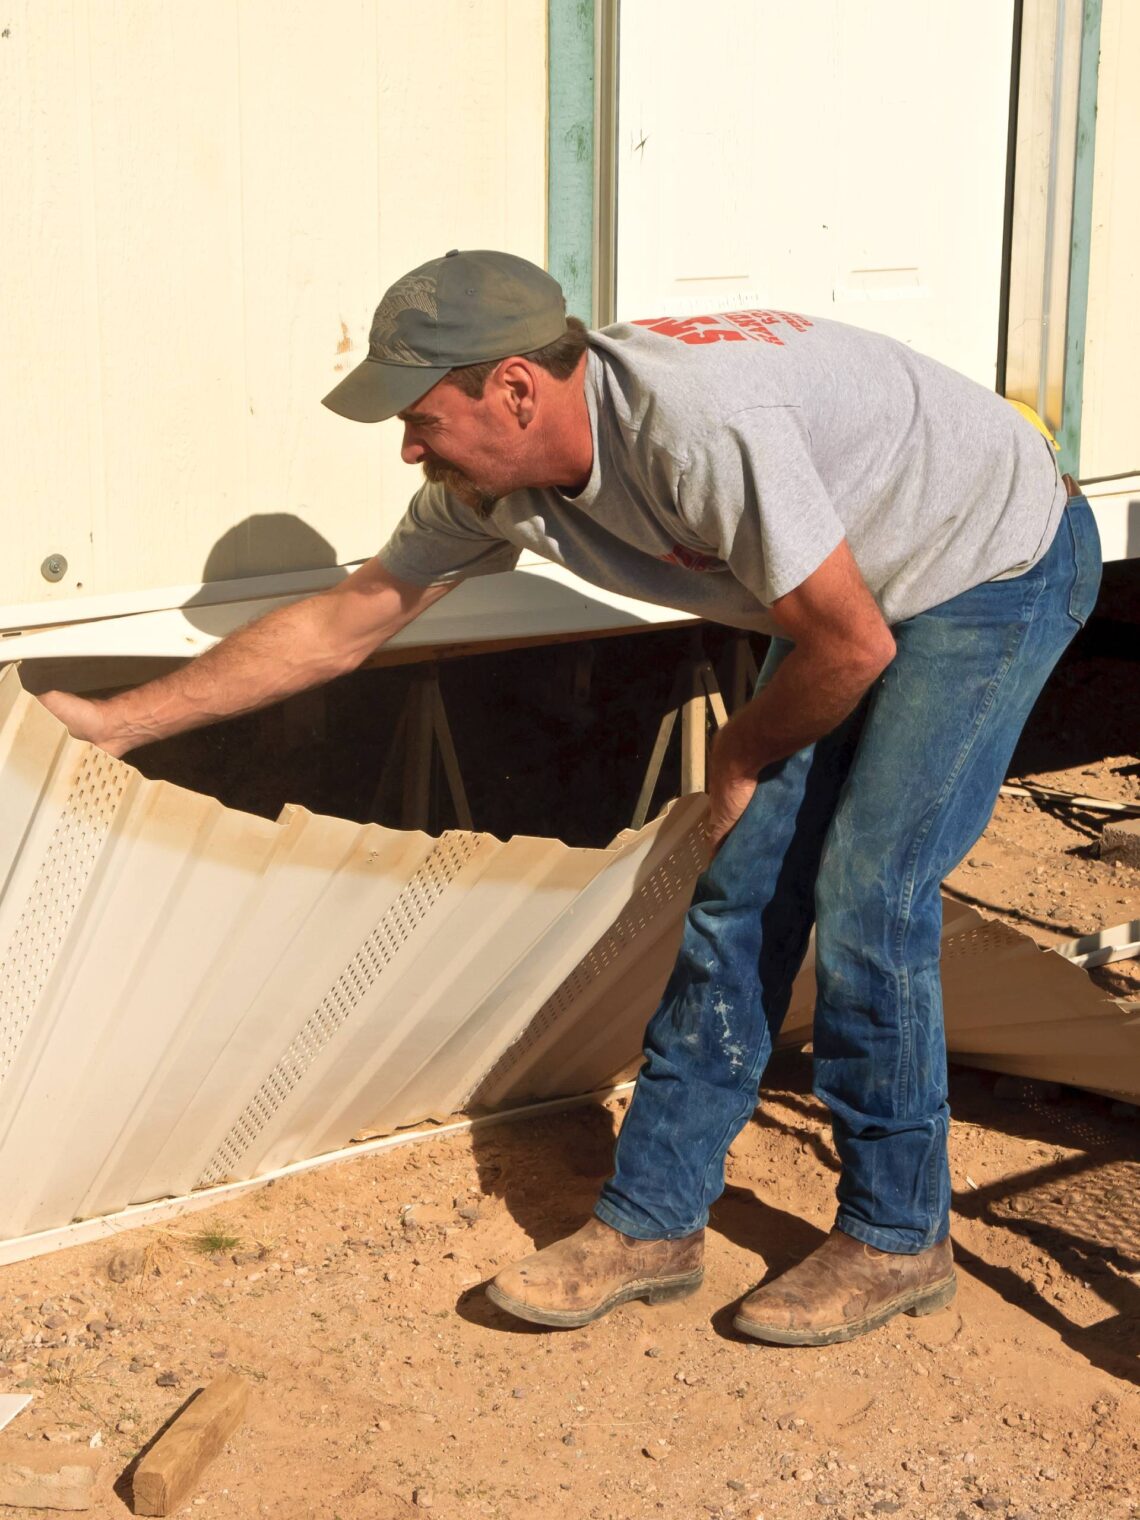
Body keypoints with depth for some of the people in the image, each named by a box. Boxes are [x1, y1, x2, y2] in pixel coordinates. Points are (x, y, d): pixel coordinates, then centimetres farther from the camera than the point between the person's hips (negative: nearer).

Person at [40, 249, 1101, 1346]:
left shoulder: (701, 428, -38)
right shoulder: (495, 483, -12)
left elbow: (854, 646, -28)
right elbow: (340, 623, -1)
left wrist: (741, 755, -9)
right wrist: (121, 721, 1)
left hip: (1004, 567, -7)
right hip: (868, 584, 7)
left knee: (865, 902, -13)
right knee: (740, 889, 1)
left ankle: (897, 1241, 5)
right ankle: (651, 1223, 10)